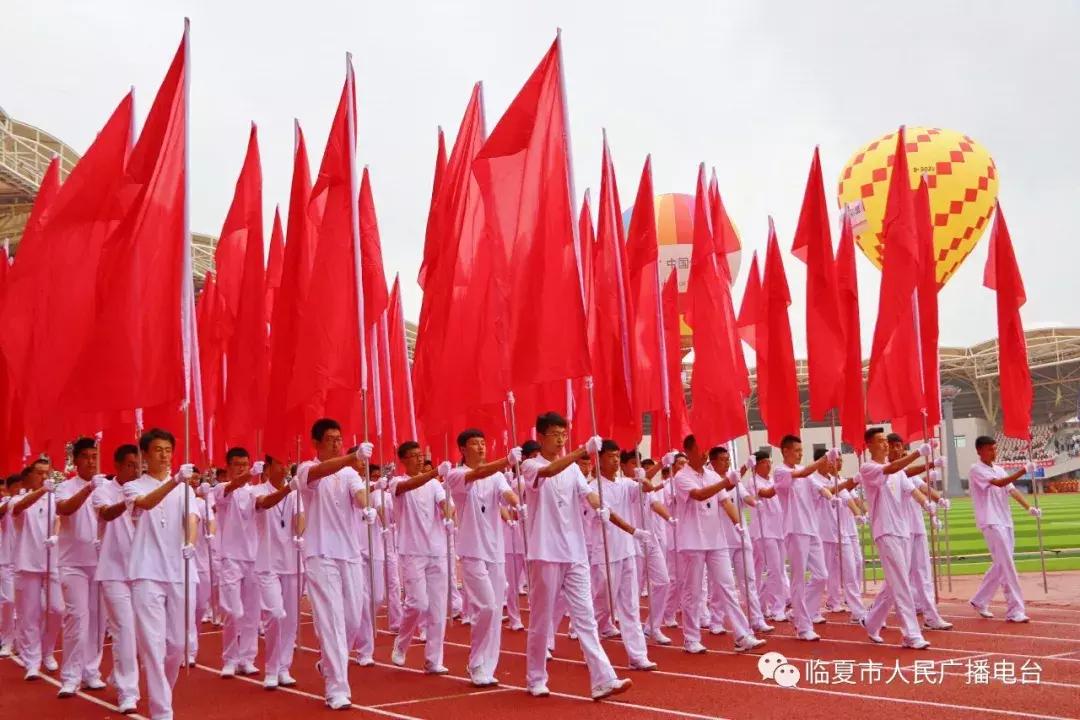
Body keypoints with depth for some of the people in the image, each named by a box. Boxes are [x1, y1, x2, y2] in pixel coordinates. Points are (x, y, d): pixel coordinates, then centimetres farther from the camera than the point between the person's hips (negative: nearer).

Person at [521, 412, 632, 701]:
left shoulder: (573, 469, 12)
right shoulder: (530, 466, -5)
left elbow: (586, 491, -3)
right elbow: (548, 472, -28)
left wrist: (600, 507, -27)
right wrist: (583, 451, -40)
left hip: (575, 553, 4)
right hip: (545, 554, -4)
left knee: (585, 617, -1)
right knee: (541, 620, 5)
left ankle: (603, 680, -6)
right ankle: (535, 679, 19)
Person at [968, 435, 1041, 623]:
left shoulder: (999, 469, 16)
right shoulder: (976, 470, -9)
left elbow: (1011, 490, 6)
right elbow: (1000, 483, -22)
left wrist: (1029, 508, -8)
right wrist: (1023, 471, -30)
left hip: (1006, 522, 8)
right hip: (991, 523, -8)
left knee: (1001, 565, 11)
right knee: (1007, 566, -12)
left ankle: (980, 601, 24)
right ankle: (1015, 610, -10)